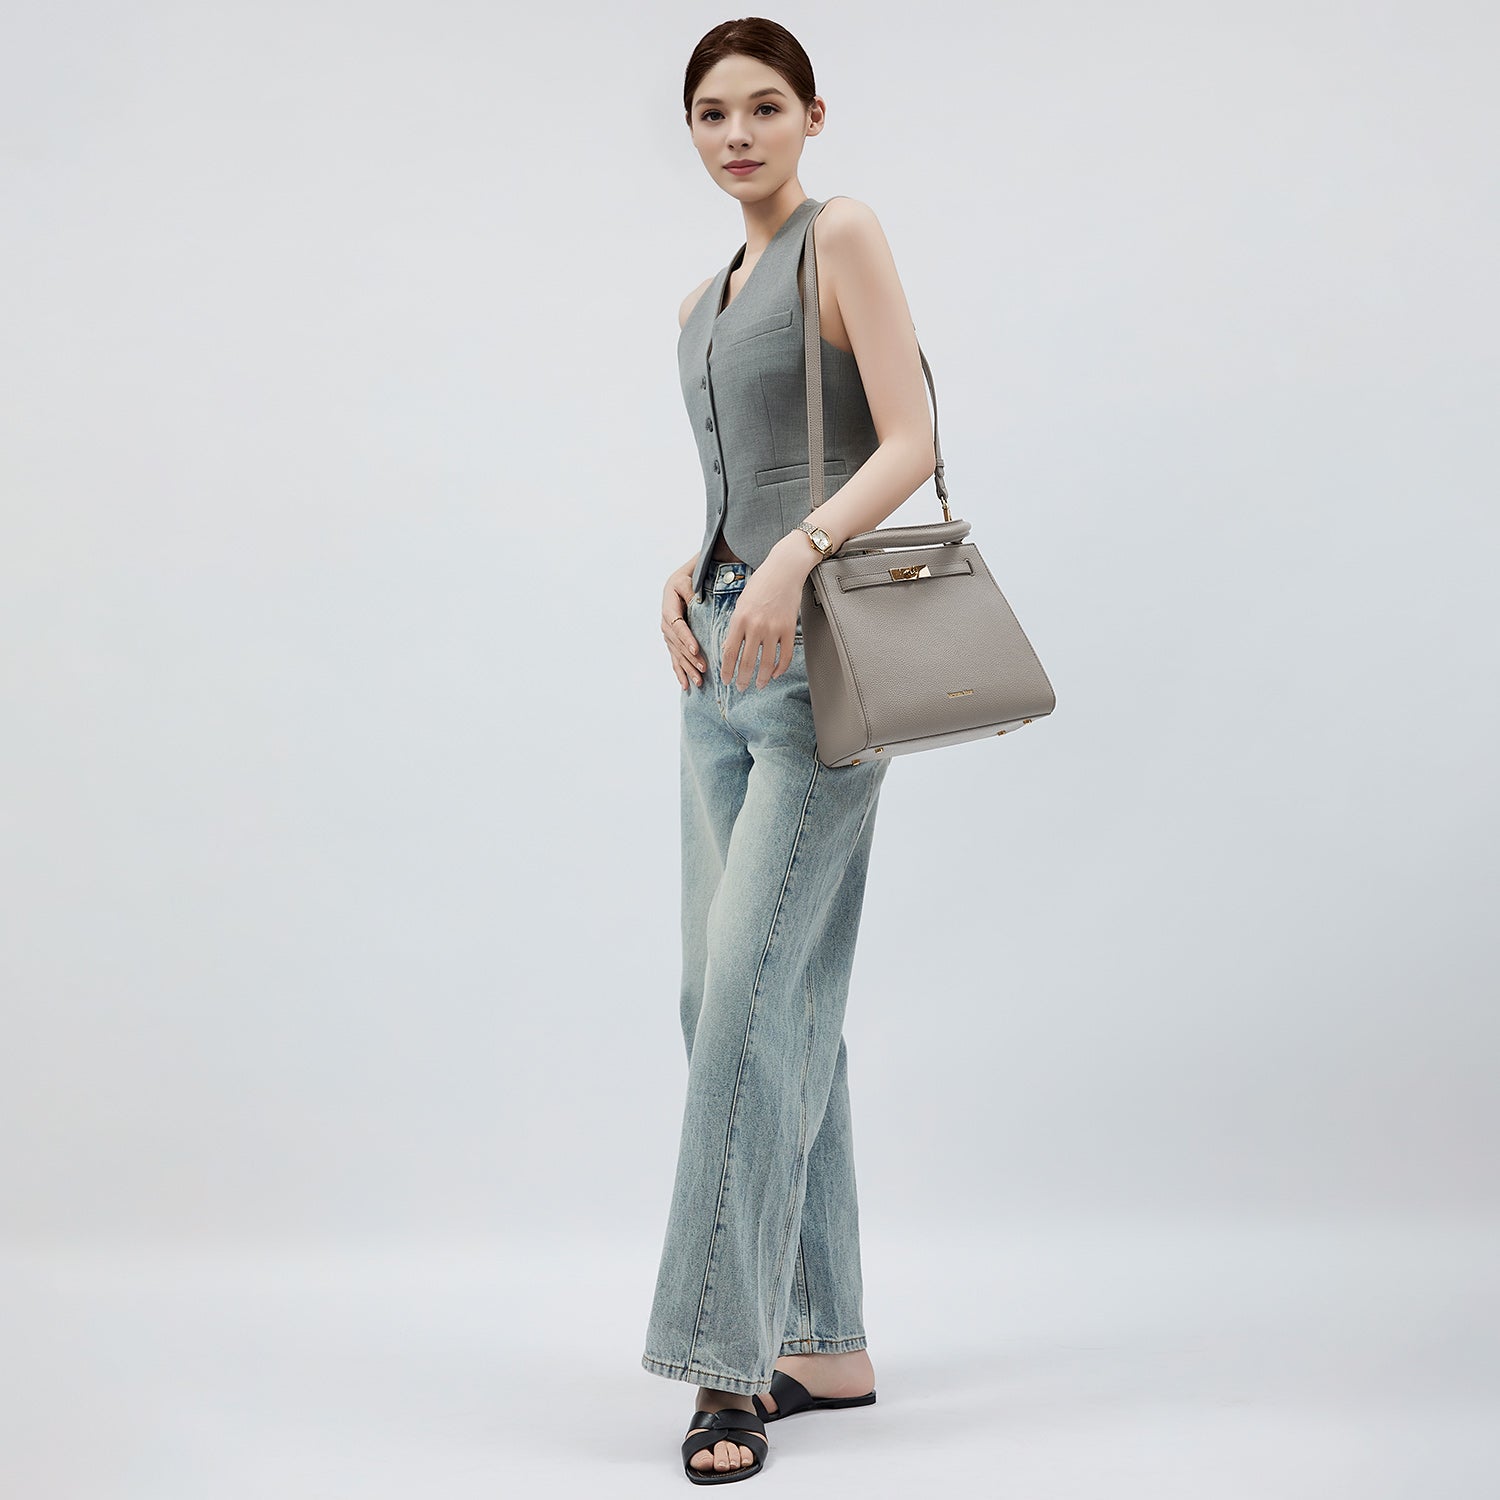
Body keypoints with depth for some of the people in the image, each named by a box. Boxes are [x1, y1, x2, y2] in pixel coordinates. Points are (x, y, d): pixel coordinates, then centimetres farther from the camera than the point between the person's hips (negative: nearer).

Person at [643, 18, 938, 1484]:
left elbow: (908, 445, -12)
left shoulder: (846, 235, -2)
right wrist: (684, 579, 6)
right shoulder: (700, 307, 21)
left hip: (821, 659, -8)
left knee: (755, 993, -15)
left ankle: (734, 1364, -11)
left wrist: (791, 559, -25)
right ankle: (827, 1345, 12)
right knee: (727, 998, 5)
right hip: (724, 663, 8)